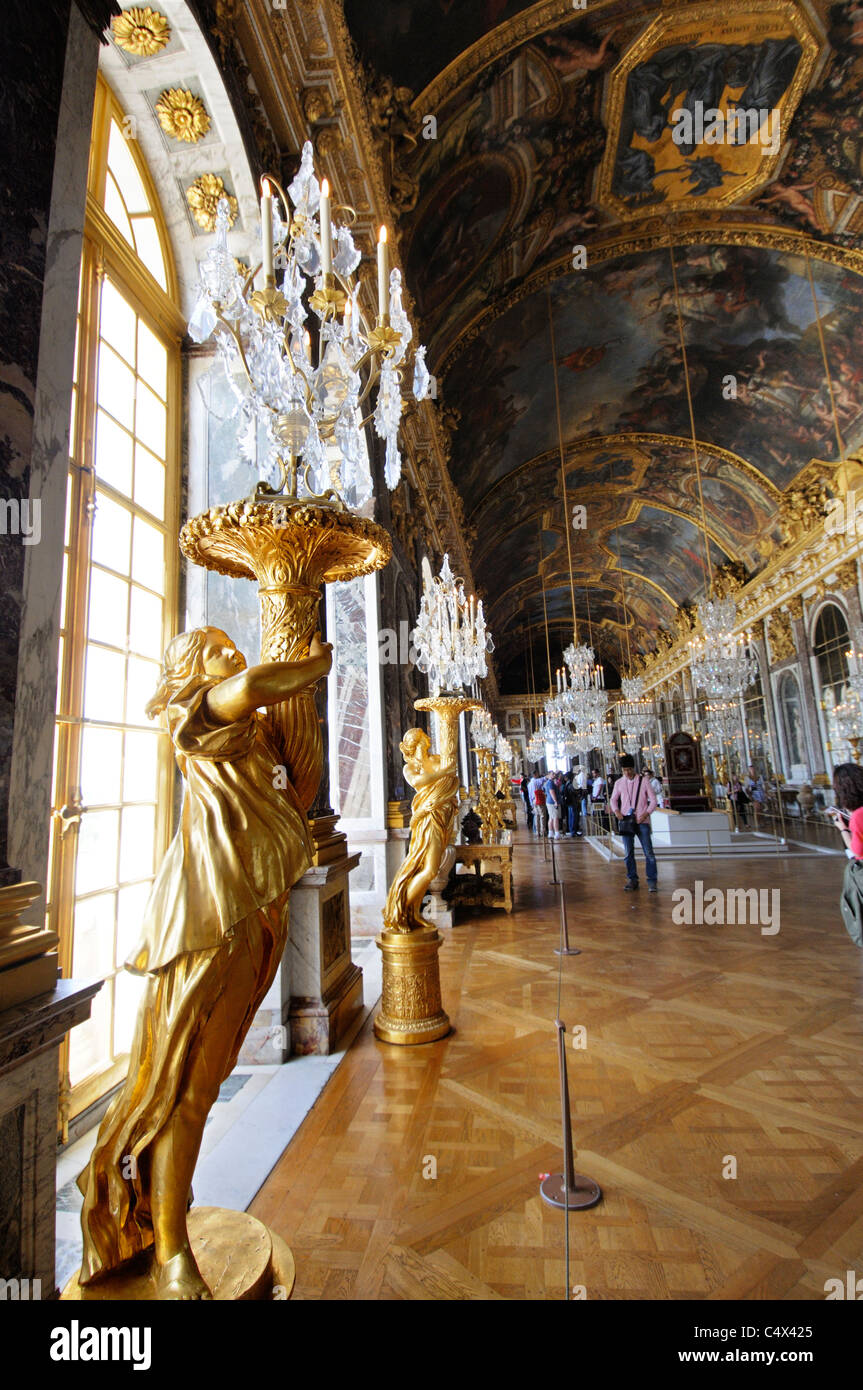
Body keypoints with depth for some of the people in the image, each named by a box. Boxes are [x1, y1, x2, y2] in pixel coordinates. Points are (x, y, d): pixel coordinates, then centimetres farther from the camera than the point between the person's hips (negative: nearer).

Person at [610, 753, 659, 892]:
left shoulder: (644, 780, -1)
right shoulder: (619, 783, 6)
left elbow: (653, 800, 0)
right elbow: (613, 799, 17)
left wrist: (646, 814, -14)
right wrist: (616, 810, -2)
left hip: (642, 821, -2)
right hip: (626, 821, 2)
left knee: (648, 851, -4)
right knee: (628, 853, 6)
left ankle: (652, 881, 5)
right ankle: (632, 880, 16)